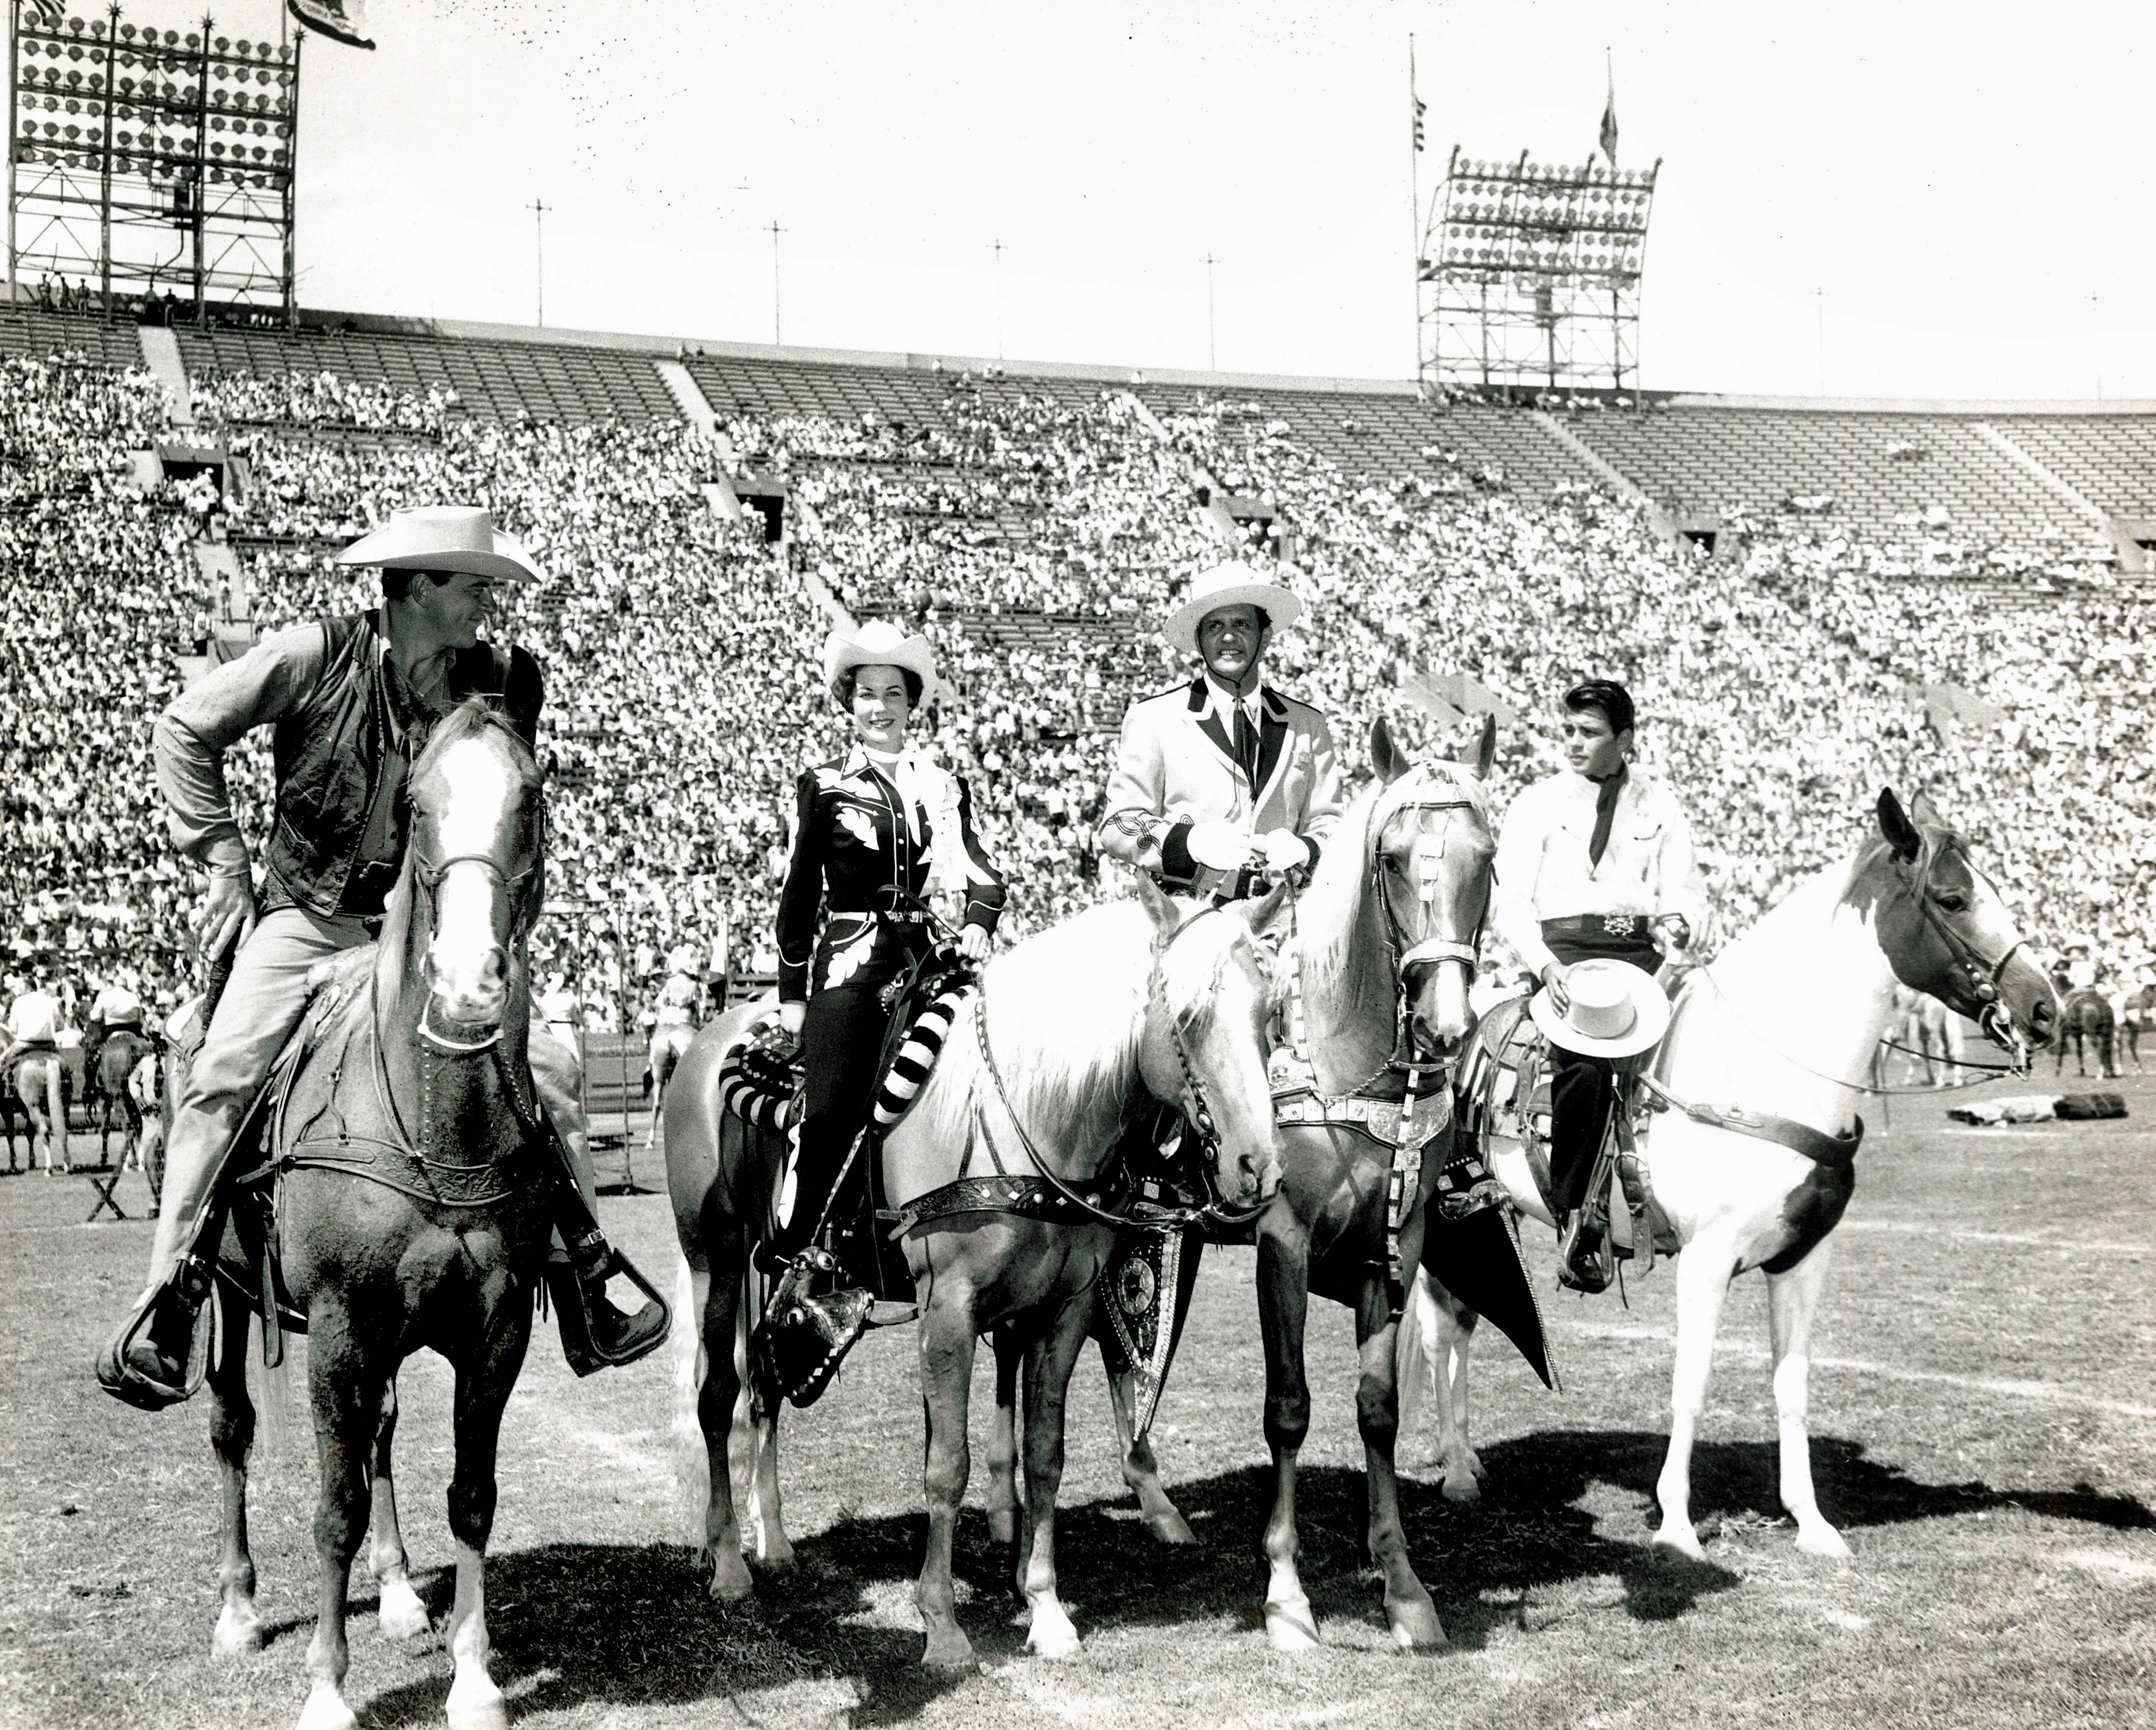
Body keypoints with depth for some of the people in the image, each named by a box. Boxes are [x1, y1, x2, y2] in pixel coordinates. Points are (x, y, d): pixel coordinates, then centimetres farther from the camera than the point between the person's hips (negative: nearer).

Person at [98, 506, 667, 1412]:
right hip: (306, 914, -2)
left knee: (547, 1070, -9)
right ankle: (165, 1307, -9)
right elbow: (184, 731, -3)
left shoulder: (499, 682, -2)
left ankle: (588, 1298, 4)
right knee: (222, 1077, -19)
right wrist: (226, 859, -6)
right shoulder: (318, 656, -10)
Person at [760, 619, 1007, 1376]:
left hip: (928, 961, 3)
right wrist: (793, 992, 5)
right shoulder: (822, 788, 8)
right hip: (848, 966, -3)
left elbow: (983, 875, 7)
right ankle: (792, 1270, -6)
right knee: (831, 1117, -12)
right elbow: (799, 896, 8)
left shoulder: (944, 788, 15)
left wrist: (978, 925, -15)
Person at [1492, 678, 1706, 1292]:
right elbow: (1510, 903, 3)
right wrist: (1546, 965, -13)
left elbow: (1684, 890, 12)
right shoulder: (1537, 805, 11)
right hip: (1562, 947, -3)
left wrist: (1679, 923, -13)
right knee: (1585, 1062, -26)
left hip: (1641, 947, 3)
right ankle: (1574, 1216, -21)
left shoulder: (1661, 807, 17)